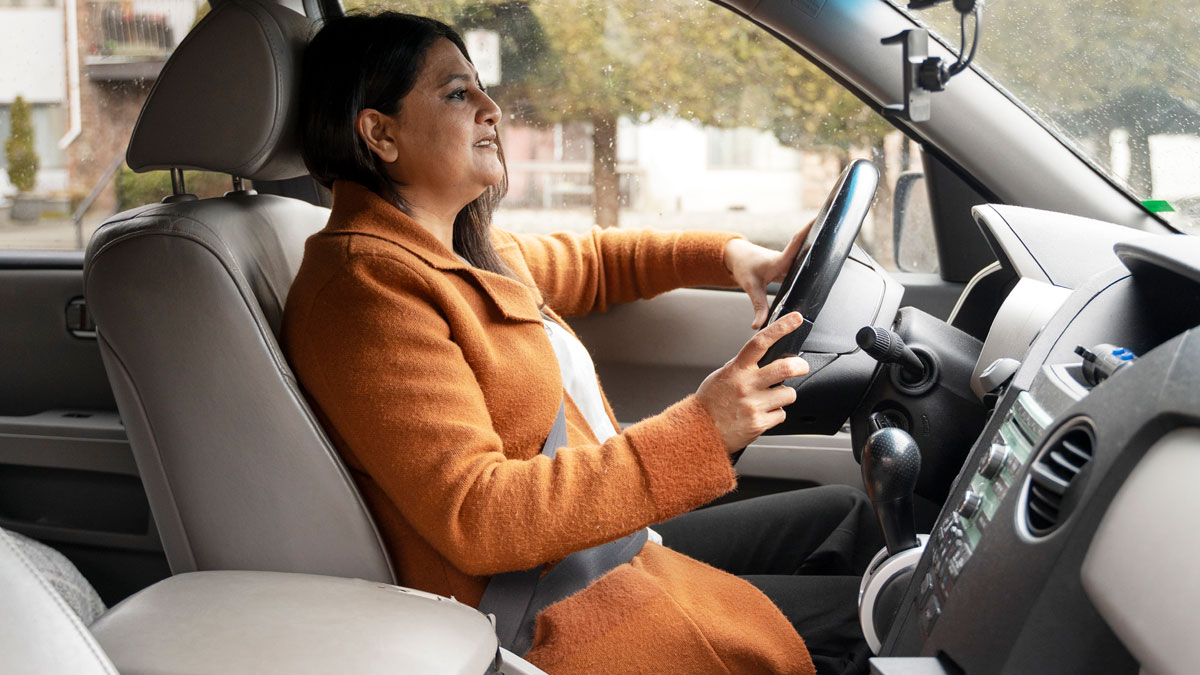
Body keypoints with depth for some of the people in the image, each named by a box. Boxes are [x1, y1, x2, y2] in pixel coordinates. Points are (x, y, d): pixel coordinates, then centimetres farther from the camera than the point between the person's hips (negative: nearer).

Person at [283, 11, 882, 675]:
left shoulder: (460, 248, 9)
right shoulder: (368, 285, -22)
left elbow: (587, 262, 28)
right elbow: (475, 517, -29)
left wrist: (729, 254, 10)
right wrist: (697, 431, -32)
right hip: (538, 621, -10)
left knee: (841, 511, 16)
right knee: (853, 615, -5)